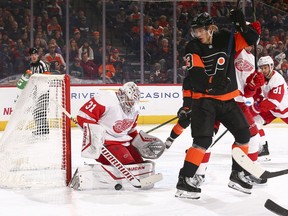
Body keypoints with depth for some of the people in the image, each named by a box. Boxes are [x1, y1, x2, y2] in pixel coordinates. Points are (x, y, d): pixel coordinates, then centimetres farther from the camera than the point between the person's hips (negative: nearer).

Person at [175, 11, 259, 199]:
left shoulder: (226, 39, -1)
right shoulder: (193, 48, -9)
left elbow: (252, 38, -1)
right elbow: (194, 77, -19)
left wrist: (242, 24, -17)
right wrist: (212, 82, -32)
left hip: (227, 98, 5)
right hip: (204, 99, -5)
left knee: (244, 133, 8)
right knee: (203, 139, -17)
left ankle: (237, 175, 23)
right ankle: (184, 180, -15)